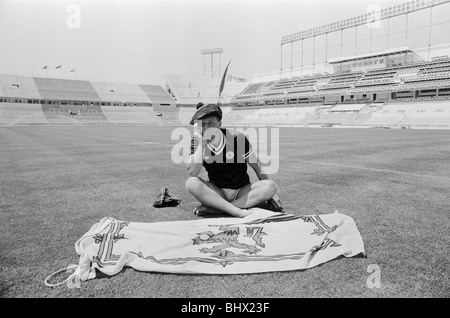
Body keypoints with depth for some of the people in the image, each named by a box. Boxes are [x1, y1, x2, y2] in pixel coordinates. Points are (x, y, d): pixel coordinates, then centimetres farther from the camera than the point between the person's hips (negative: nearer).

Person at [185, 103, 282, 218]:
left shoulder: (237, 138, -13)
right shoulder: (196, 142, -8)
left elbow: (256, 165, -2)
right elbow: (192, 172, -21)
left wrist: (270, 193, 3)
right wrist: (201, 144, -27)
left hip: (242, 192, 0)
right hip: (217, 192, 0)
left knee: (271, 186, -26)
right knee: (191, 182, -26)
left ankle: (214, 207, -30)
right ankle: (236, 211, -35)